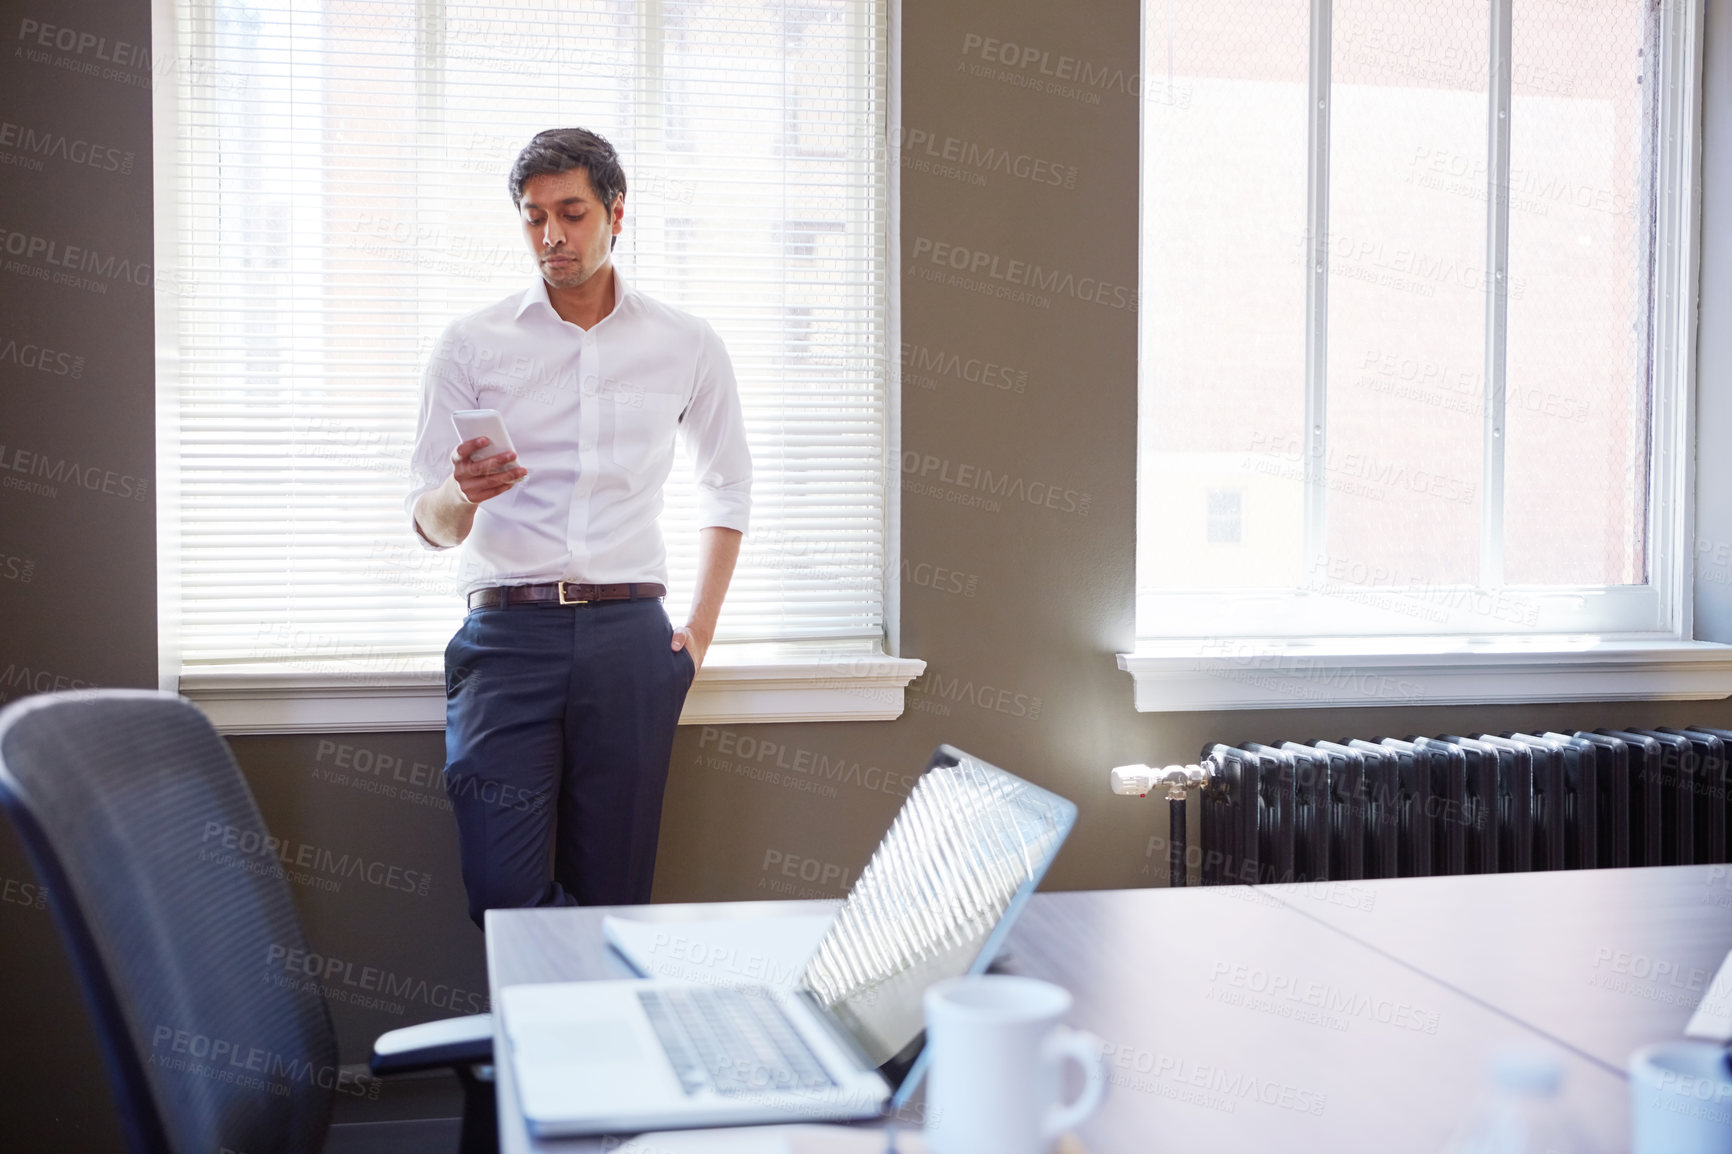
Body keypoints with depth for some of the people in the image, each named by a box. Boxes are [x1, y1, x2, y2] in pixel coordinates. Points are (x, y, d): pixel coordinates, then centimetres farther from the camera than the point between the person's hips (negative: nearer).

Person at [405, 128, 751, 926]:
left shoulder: (686, 346, 10)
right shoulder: (472, 344, 6)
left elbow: (727, 486, 22)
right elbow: (430, 523, 4)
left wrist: (699, 629, 13)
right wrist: (460, 495, -21)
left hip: (629, 634, 1)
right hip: (507, 630, -1)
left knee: (613, 896, 1)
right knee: (503, 896, -11)